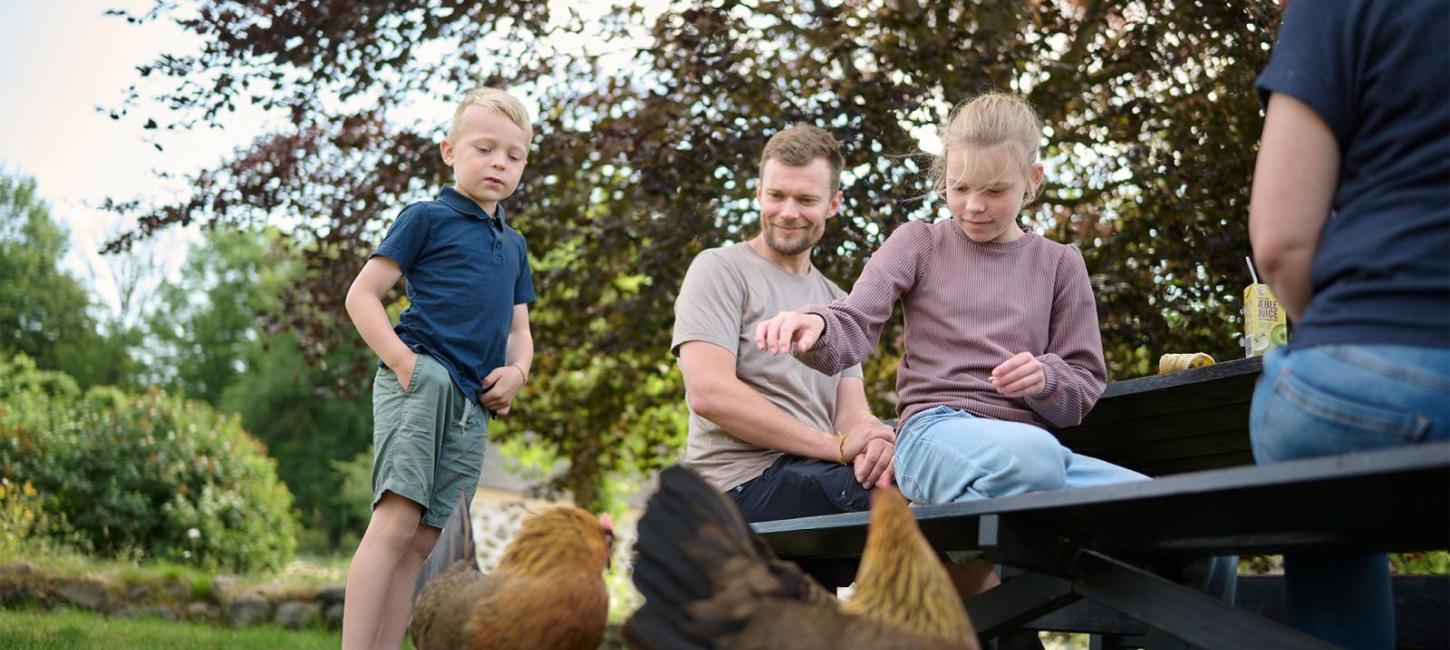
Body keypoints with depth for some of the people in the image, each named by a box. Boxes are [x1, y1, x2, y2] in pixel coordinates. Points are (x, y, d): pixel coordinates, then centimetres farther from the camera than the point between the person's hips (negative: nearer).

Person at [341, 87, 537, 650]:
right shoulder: (427, 218, 4)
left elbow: (518, 330, 27)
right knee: (397, 518, -20)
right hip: (422, 379, -6)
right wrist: (401, 360, -13)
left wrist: (515, 371, 4)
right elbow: (362, 294, 0)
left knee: (423, 542, 3)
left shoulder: (514, 246, 23)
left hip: (473, 403, 6)